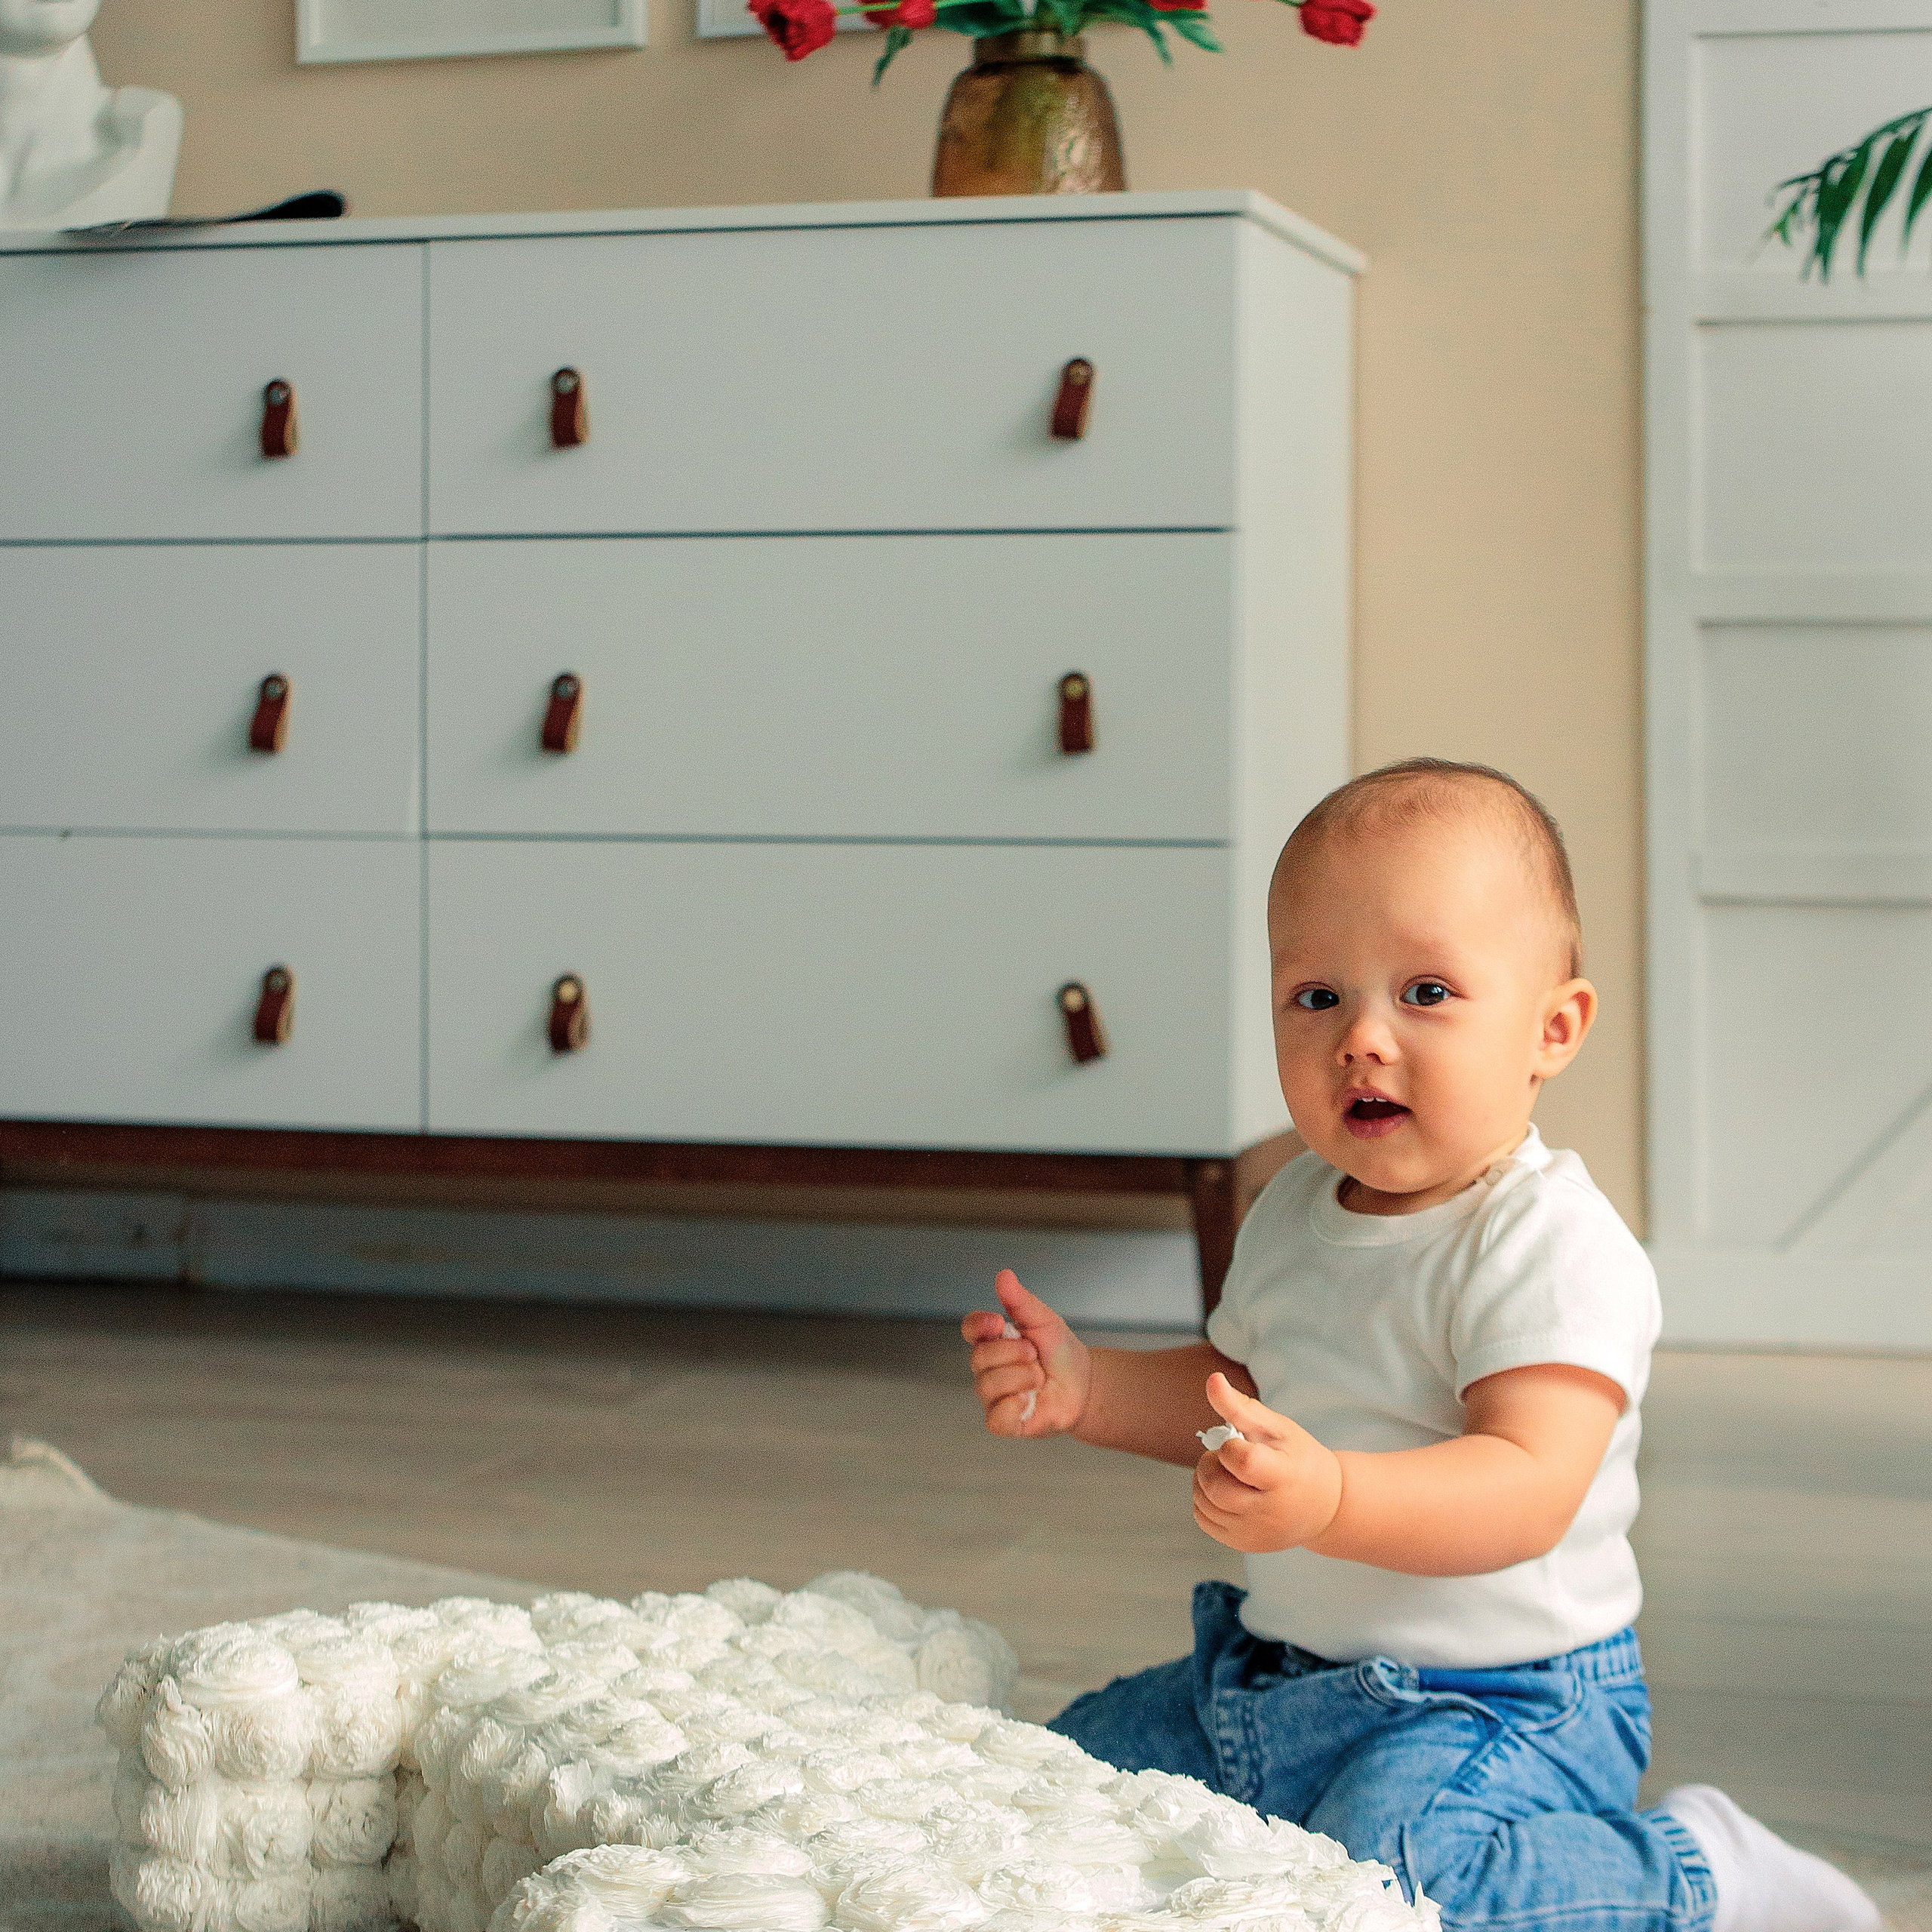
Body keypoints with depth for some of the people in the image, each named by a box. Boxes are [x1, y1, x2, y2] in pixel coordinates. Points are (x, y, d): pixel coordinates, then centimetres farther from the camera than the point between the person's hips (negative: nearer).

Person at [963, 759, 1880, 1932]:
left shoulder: (1555, 1248, -20)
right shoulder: (1294, 1213, 7)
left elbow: (1528, 1489, -32)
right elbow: (1237, 1394, 23)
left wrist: (1327, 1500, -48)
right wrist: (1086, 1389, 5)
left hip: (1492, 1700, -9)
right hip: (1278, 1675, 9)